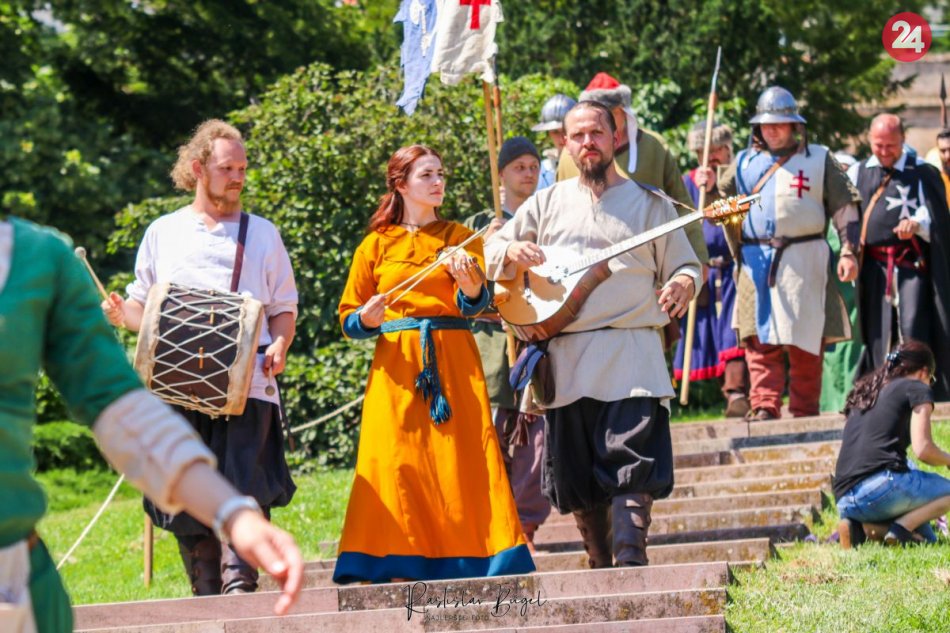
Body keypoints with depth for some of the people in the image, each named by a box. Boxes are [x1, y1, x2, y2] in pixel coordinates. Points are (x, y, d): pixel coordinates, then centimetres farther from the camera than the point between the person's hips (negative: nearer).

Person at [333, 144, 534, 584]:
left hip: (453, 364, 0)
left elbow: (476, 303, -4)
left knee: (461, 461, -8)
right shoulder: (376, 245, 11)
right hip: (397, 366, 0)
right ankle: (399, 569, -9)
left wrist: (467, 279, -25)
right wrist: (368, 318, -12)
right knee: (399, 464, -8)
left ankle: (469, 566, -9)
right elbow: (348, 318, 10)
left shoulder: (460, 238, 13)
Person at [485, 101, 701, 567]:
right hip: (565, 356, 3)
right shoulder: (547, 204, 16)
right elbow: (491, 251, 18)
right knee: (575, 474, 4)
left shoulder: (648, 203, 11)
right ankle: (600, 569, 14)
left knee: (633, 461, -17)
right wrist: (513, 252, -6)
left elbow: (684, 264, 11)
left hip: (632, 357, -3)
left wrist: (683, 283, -13)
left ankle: (630, 560, -21)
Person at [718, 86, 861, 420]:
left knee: (806, 336, -2)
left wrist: (849, 251, -3)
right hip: (756, 260, 2)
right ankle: (764, 405, -8)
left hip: (803, 259, -2)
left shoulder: (818, 158, 10)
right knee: (759, 334, -6)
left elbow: (844, 207, 8)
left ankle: (804, 410, 3)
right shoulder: (744, 163, 17)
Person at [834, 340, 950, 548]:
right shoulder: (917, 389, 8)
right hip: (880, 485, -7)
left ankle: (858, 526, 1)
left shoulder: (864, 392, 28)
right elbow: (923, 450, -4)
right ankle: (902, 528, -12)